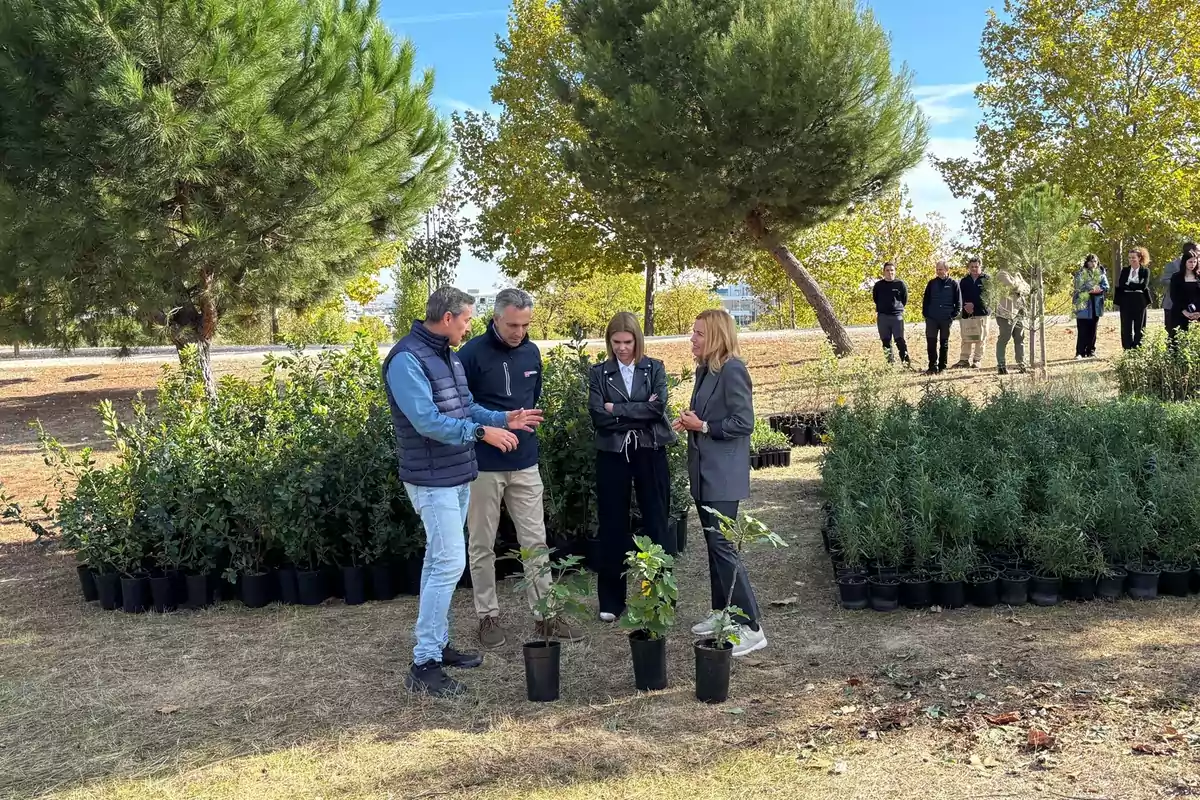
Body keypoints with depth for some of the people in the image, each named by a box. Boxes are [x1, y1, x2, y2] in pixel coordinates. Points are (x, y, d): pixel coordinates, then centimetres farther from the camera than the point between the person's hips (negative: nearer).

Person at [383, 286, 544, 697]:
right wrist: (483, 432, -24)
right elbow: (426, 421, -26)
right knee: (450, 562, -12)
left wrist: (504, 418, 7)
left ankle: (437, 644, 25)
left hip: (457, 475, 10)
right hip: (432, 479, -10)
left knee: (440, 561, 15)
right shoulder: (406, 359, -18)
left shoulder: (449, 355, 12)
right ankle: (423, 664, -5)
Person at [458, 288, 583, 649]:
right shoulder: (472, 353, -13)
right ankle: (488, 616, 19)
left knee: (535, 541, 7)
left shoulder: (531, 352, 5)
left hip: (525, 461, 5)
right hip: (483, 464, -4)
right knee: (482, 545, 6)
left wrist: (523, 422, 9)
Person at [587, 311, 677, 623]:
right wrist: (640, 413, -12)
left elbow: (658, 407, -10)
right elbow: (598, 417, -8)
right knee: (612, 526, 5)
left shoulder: (654, 369, 5)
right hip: (612, 455, 0)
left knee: (656, 523, 4)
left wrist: (617, 409, -12)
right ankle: (611, 601, 15)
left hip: (650, 453, 0)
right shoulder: (599, 373, 4)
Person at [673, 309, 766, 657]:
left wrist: (702, 426, -16)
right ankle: (722, 613, 26)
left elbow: (744, 422, -18)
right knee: (714, 544, 15)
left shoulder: (733, 370, -16)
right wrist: (690, 421, 2)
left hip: (723, 475, -10)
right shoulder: (704, 369, 12)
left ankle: (750, 627, -5)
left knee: (722, 544, -10)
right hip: (704, 471, 10)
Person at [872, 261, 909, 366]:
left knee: (900, 340, -10)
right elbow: (875, 299, 18)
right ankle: (890, 362, 11)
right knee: (886, 342, 5)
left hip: (897, 316, -3)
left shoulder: (900, 284, 2)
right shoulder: (878, 285, 7)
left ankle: (905, 361, -6)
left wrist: (898, 308, 10)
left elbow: (905, 299, 10)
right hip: (882, 317, 3)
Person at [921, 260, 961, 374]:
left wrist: (953, 315, -6)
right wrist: (925, 314, 2)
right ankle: (933, 367, 2)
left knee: (944, 344, 7)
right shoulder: (932, 283, 7)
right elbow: (925, 300, 10)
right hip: (931, 318, 2)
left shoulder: (953, 284, 0)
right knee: (931, 343, -3)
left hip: (946, 319, -2)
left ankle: (942, 367, 13)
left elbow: (958, 302, 1)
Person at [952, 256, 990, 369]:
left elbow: (985, 296, -7)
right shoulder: (964, 281, 13)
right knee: (966, 339, 5)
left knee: (980, 338, -1)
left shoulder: (986, 279, 3)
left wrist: (973, 304, -14)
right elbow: (961, 297, 9)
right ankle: (964, 360, 10)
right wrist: (965, 306, -9)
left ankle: (977, 360, 5)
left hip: (981, 313, -2)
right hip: (966, 313, 3)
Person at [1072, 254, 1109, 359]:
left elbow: (1106, 287, 3)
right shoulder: (1080, 273, 0)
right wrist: (1093, 288, -15)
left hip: (1096, 305, 4)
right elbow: (1079, 287, -13)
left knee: (1092, 330, 7)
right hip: (1083, 304, -4)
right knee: (1082, 330, -7)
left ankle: (1090, 351, 14)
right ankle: (1080, 352, -4)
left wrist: (1098, 288, -16)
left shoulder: (1101, 273, 12)